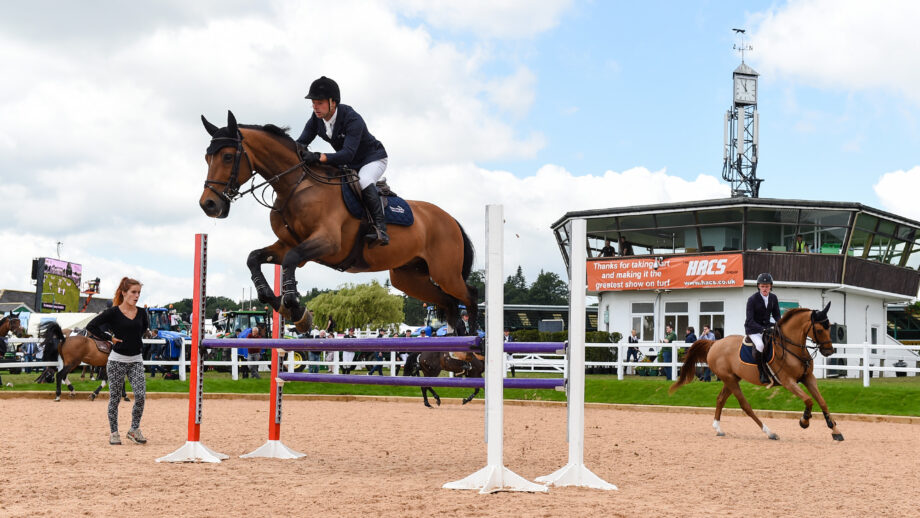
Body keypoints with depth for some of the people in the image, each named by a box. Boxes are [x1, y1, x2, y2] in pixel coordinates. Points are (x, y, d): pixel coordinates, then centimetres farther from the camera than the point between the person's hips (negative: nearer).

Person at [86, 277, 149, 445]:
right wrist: (110, 338, -10)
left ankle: (134, 430, 6)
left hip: (136, 360, 3)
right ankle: (113, 433, 17)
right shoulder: (113, 312, -9)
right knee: (115, 398, 5)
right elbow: (91, 326, -12)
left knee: (141, 395, -10)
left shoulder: (141, 313, 5)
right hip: (117, 360, -3)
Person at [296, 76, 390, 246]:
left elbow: (347, 154, -42)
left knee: (364, 181, -37)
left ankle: (381, 229, -38)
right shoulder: (316, 119, -11)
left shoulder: (352, 119, -33)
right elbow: (302, 142, -10)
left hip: (373, 159, -8)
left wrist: (319, 157, -55)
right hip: (349, 165, 8)